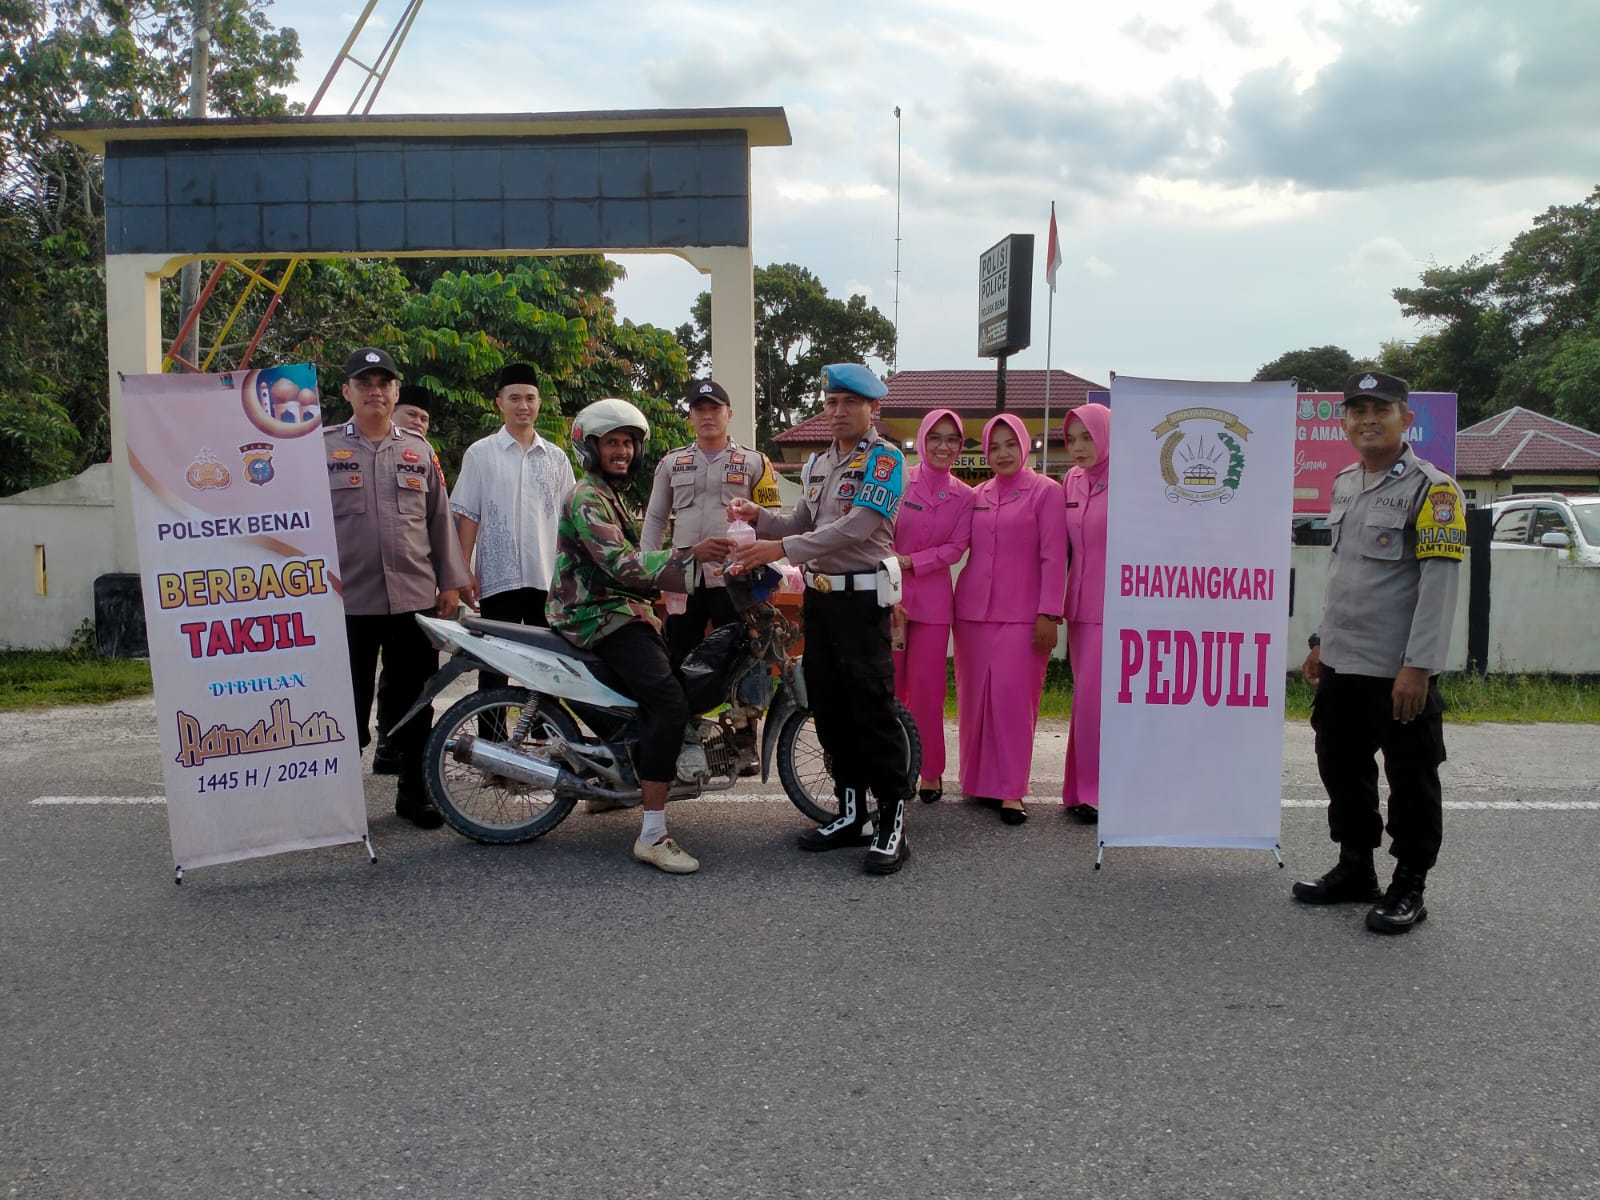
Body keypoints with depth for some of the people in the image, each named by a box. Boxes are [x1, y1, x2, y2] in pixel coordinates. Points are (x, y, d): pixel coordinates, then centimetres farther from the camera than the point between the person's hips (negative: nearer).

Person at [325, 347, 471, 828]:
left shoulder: (418, 450, 12)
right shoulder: (323, 447, 4)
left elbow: (440, 519, 13)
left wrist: (451, 582, 7)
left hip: (415, 598, 3)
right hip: (348, 602, -2)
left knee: (414, 706, 9)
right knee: (348, 707, 4)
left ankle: (414, 792, 21)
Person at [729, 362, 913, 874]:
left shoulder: (883, 458, -8)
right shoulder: (817, 463, 17)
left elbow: (856, 527, -19)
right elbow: (801, 524, 16)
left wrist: (783, 549, -25)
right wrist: (760, 518, -5)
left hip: (861, 598, -7)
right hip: (818, 596, 8)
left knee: (872, 711, -9)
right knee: (829, 710, 10)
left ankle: (892, 822, -2)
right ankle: (851, 814, 20)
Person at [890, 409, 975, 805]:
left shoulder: (964, 496, 5)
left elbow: (955, 548, -2)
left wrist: (909, 561, -13)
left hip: (933, 600, 1)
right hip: (889, 594, -1)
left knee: (926, 685, 3)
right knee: (890, 684, 4)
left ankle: (930, 770, 15)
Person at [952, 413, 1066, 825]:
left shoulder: (1045, 491, -2)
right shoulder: (979, 495, 12)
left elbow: (1053, 557, -7)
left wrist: (1048, 614, -12)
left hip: (1021, 614, -5)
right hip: (973, 610, 5)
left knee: (1014, 696, -6)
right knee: (974, 697, 7)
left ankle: (1011, 789, 2)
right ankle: (979, 780, 19)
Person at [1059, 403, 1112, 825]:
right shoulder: (1071, 482, 10)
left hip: (1116, 606, -6)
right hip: (1081, 606, 6)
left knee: (1095, 698, -6)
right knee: (1087, 698, 10)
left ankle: (1096, 791, 6)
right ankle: (1086, 789, 19)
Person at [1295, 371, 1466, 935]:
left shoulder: (1431, 489, -12)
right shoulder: (1345, 484, 11)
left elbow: (1439, 583, -17)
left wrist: (1418, 666, -21)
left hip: (1399, 670, -7)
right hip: (1340, 663, 8)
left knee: (1410, 778, 5)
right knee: (1342, 768, 16)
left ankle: (1409, 888, 19)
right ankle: (1355, 869, 32)